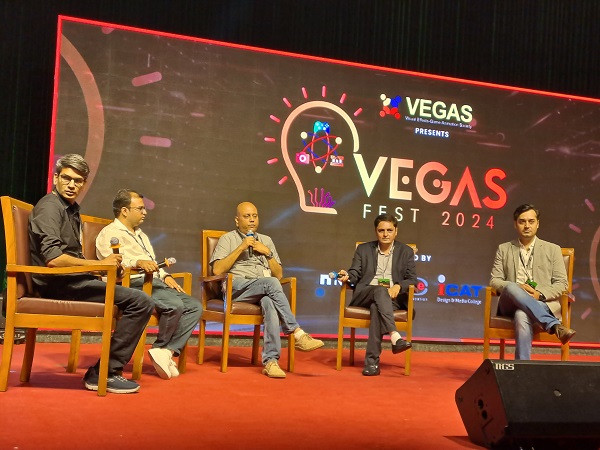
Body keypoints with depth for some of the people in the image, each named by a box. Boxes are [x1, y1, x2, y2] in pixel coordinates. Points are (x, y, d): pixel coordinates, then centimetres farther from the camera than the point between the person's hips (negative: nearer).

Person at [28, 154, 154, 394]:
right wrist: (100, 264, -16)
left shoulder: (71, 208, 21)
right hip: (59, 284, -10)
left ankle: (106, 371, 8)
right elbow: (53, 258, -23)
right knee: (141, 302, -20)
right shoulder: (50, 207, -10)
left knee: (139, 300, 15)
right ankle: (103, 373, -14)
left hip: (71, 280, 10)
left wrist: (105, 266, 6)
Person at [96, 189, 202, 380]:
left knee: (195, 306, -10)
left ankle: (166, 351, -19)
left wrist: (165, 276, 13)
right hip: (135, 283, -9)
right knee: (175, 305, -32)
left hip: (155, 282, 9)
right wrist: (137, 262, -33)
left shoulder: (141, 235, 33)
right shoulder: (109, 233, 4)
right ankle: (160, 348, -10)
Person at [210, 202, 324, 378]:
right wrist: (241, 248, -5)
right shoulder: (228, 239, 15)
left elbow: (279, 274, 21)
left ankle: (271, 360, -41)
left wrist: (267, 253, 6)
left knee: (270, 302, -36)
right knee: (271, 283, -34)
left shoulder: (266, 240, 26)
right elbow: (217, 270, -1)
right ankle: (298, 334, -33)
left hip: (264, 289, 3)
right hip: (237, 287, -3)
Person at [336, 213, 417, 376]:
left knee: (376, 307, -35)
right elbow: (355, 274, 8)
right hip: (365, 294, 1)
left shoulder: (406, 252, 15)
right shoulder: (363, 249, 17)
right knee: (380, 290, -36)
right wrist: (347, 276, -17)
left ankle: (372, 360, -39)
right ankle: (395, 337, -50)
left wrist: (398, 286, -16)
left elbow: (412, 280, 6)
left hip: (393, 297, 0)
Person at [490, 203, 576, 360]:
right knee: (511, 288, -36)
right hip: (510, 304, 2)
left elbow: (562, 284, 8)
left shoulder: (552, 249, 16)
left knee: (522, 316, -39)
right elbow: (494, 281, 10)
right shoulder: (504, 249, 19)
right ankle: (554, 326, -42)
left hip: (543, 304, -2)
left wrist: (540, 294, -13)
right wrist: (517, 287, -12)